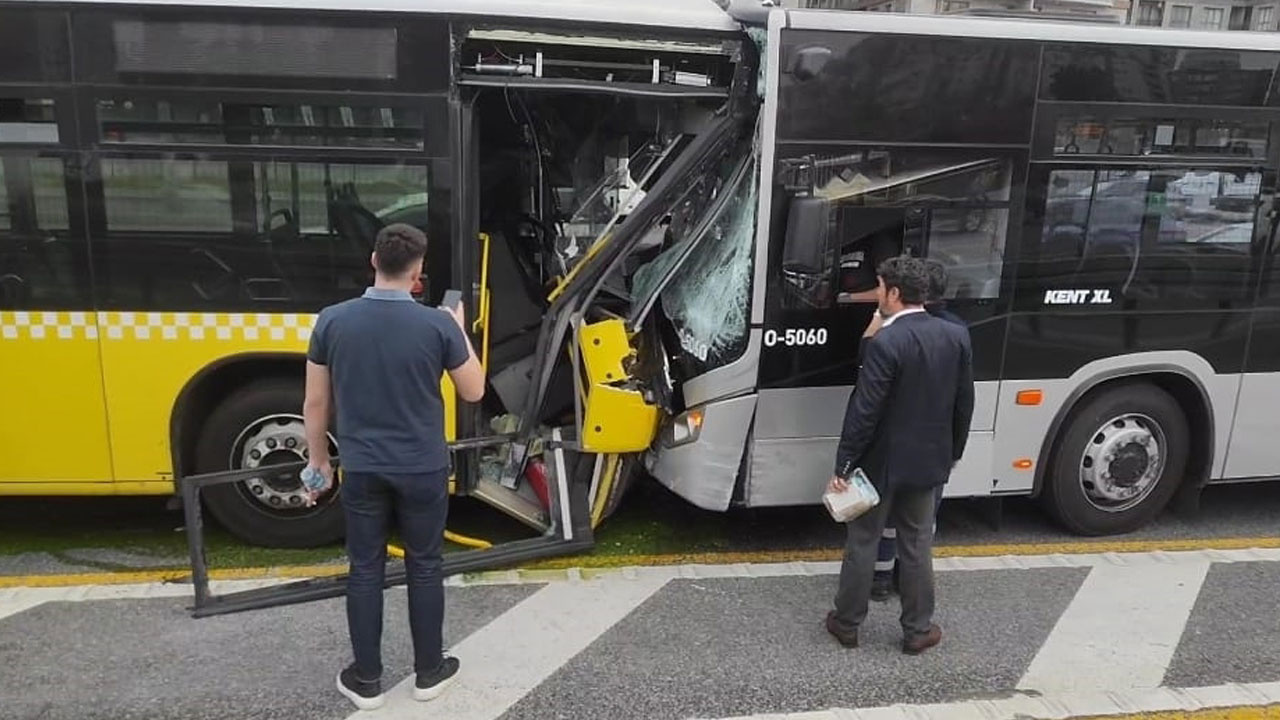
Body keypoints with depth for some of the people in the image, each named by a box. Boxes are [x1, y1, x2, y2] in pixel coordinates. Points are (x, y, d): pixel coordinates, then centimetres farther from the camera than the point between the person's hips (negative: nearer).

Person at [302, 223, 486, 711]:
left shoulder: (332, 320, -8)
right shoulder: (438, 324, -14)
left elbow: (315, 404, -1)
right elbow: (473, 392, -1)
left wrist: (319, 459, 13)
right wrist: (460, 331, 10)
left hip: (361, 469, 2)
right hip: (423, 470, -1)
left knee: (365, 570, 14)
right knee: (424, 568, 14)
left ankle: (366, 680, 25)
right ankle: (429, 672, 27)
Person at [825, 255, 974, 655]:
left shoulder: (884, 343, -22)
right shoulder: (956, 337, -2)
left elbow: (864, 411, -21)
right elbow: (964, 403, 6)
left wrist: (842, 466, -13)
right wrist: (953, 452, 18)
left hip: (881, 462, -5)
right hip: (929, 461, 5)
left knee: (863, 541, 11)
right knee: (917, 545, 16)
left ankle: (847, 623, 24)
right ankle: (917, 631, 25)